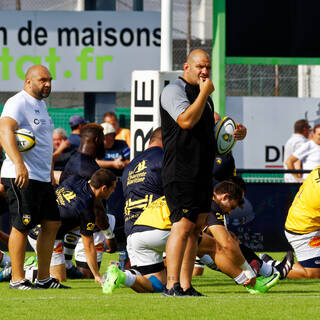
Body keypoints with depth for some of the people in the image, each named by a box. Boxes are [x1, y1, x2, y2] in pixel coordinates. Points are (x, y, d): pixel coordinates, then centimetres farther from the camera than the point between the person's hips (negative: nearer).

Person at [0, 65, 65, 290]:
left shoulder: (41, 104, 19)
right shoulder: (18, 103, -12)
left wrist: (50, 173, 27)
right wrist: (18, 164, -40)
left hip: (43, 178, 10)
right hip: (22, 178, -10)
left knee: (52, 224, 9)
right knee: (22, 226, -6)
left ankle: (43, 278, 16)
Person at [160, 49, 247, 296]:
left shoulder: (204, 96, 21)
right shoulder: (174, 90, -6)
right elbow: (186, 121, -22)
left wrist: (234, 134, 13)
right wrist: (204, 94, -14)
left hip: (203, 172, 9)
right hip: (181, 172, -9)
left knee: (196, 228, 6)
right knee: (183, 226, -15)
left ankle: (186, 286, 8)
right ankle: (172, 286, -17)